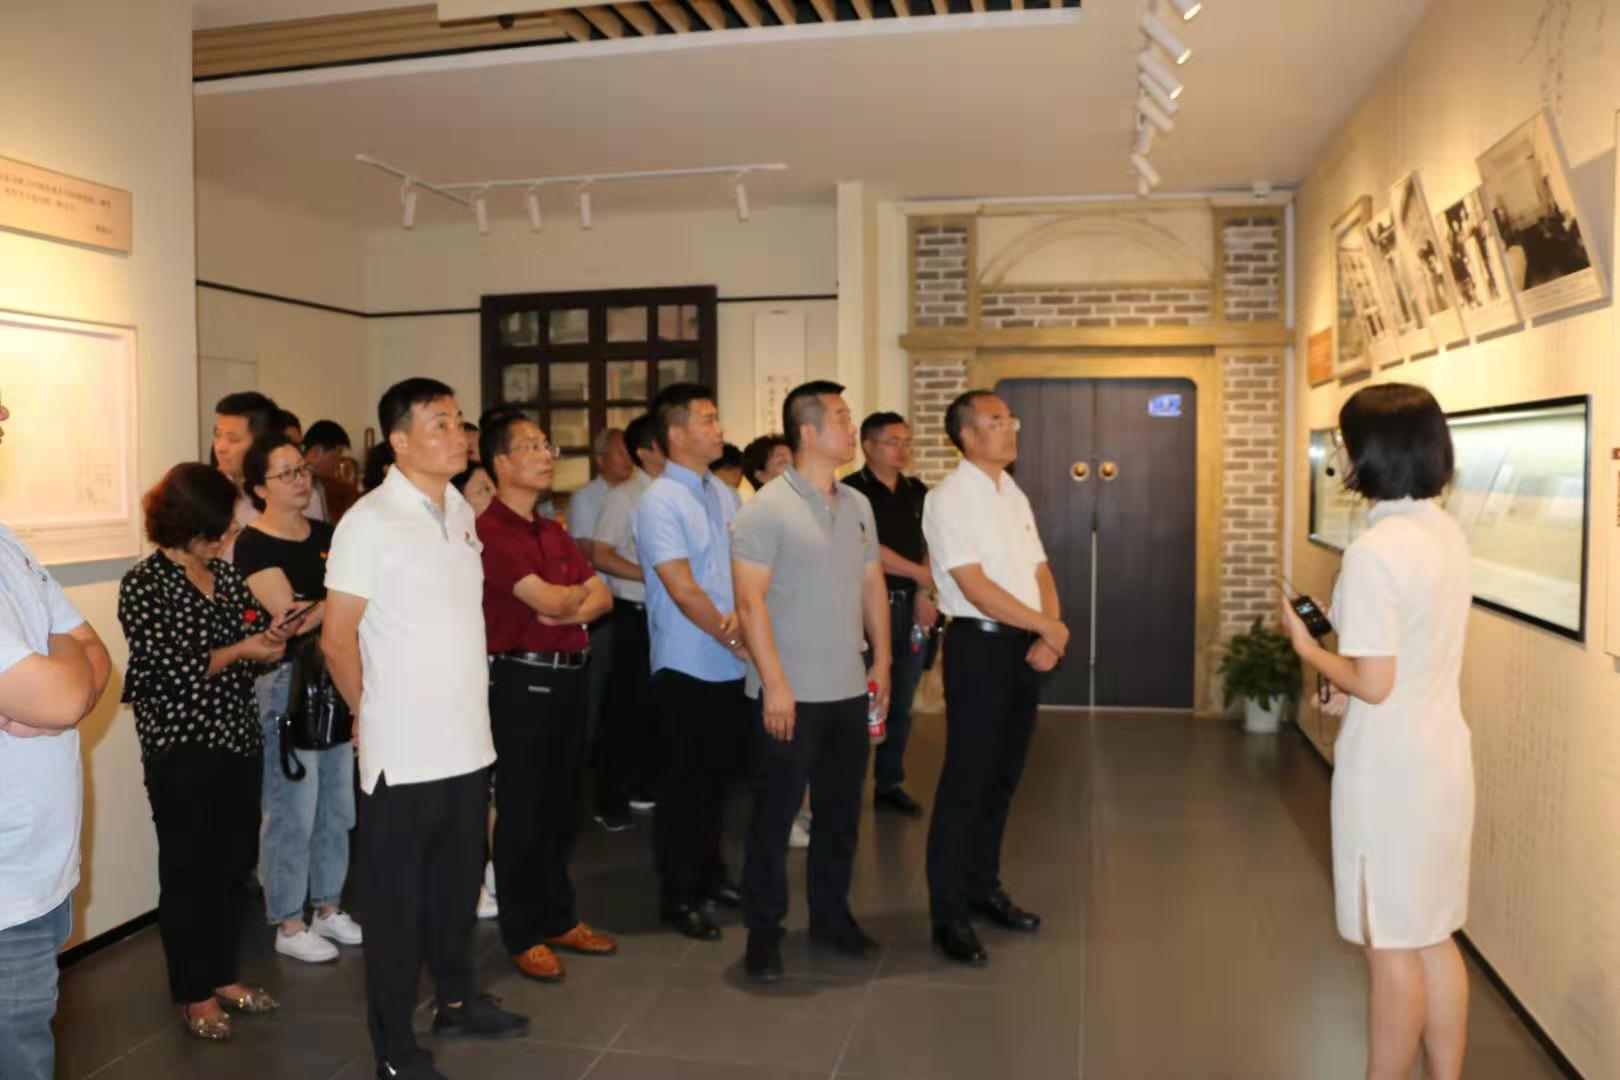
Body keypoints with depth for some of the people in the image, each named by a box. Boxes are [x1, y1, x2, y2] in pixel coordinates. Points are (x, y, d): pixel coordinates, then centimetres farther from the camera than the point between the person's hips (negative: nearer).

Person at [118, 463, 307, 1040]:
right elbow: (166, 671, -17)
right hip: (182, 748, -6)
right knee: (190, 871, 6)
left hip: (238, 740, 6)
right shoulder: (144, 584, -11)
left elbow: (258, 644, 12)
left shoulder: (224, 572, 8)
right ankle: (194, 994, 21)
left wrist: (274, 636, -9)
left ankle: (225, 976, 29)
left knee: (235, 864, 13)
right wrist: (239, 650, -16)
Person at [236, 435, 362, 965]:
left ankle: (328, 907, 29)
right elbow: (291, 616, -16)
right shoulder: (253, 544, -9)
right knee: (293, 811, 0)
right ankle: (288, 926, 15)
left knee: (338, 804, 14)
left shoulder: (329, 534, 10)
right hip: (286, 682, -6)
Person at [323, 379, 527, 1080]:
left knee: (458, 885, 20)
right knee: (397, 900, 8)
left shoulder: (461, 511, 8)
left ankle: (456, 1000, 39)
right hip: (403, 753, -6)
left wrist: (470, 702, 14)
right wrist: (373, 712, 0)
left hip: (468, 743, 6)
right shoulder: (370, 521, -14)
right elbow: (337, 638, -11)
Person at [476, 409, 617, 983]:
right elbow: (549, 600, -20)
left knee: (562, 807, 16)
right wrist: (575, 594, 2)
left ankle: (560, 919, 30)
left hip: (568, 675, 8)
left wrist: (570, 608, -10)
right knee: (522, 813, 3)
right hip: (521, 681, -8)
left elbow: (601, 595, 11)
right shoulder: (489, 529, -13)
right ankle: (523, 935, 17)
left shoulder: (553, 531, 15)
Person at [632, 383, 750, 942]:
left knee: (721, 774, 17)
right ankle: (678, 896, 20)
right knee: (689, 782, 4)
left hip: (731, 665, 7)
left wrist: (741, 616, -13)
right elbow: (683, 589, -17)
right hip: (688, 667, -7)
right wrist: (734, 638, -10)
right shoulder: (659, 502, -14)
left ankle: (710, 872, 35)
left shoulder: (721, 492, 8)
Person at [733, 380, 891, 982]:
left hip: (850, 690, 7)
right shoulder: (768, 507, -11)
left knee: (841, 811, 15)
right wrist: (775, 684, -18)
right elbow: (750, 600, -15)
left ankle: (831, 915, 32)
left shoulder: (858, 505, 10)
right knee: (775, 813, 5)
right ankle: (763, 930, 20)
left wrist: (881, 661, 11)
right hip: (789, 694, -6)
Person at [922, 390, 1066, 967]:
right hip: (979, 644, -8)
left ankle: (983, 888, 31)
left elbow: (1040, 572, 14)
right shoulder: (949, 499, -11)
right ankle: (948, 914, 9)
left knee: (1003, 777, 16)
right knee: (966, 782, -2)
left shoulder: (1014, 495, 14)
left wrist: (1050, 637, -3)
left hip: (1027, 646, 8)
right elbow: (976, 587, -18)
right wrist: (1050, 628, -11)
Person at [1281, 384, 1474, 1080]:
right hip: (1440, 755, 9)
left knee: (1391, 948, 6)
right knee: (1433, 939, 18)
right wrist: (1351, 690, 16)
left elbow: (1372, 683, -21)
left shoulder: (1375, 550, -22)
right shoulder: (1448, 534, 5)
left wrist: (1308, 647, -6)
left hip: (1392, 768, -8)